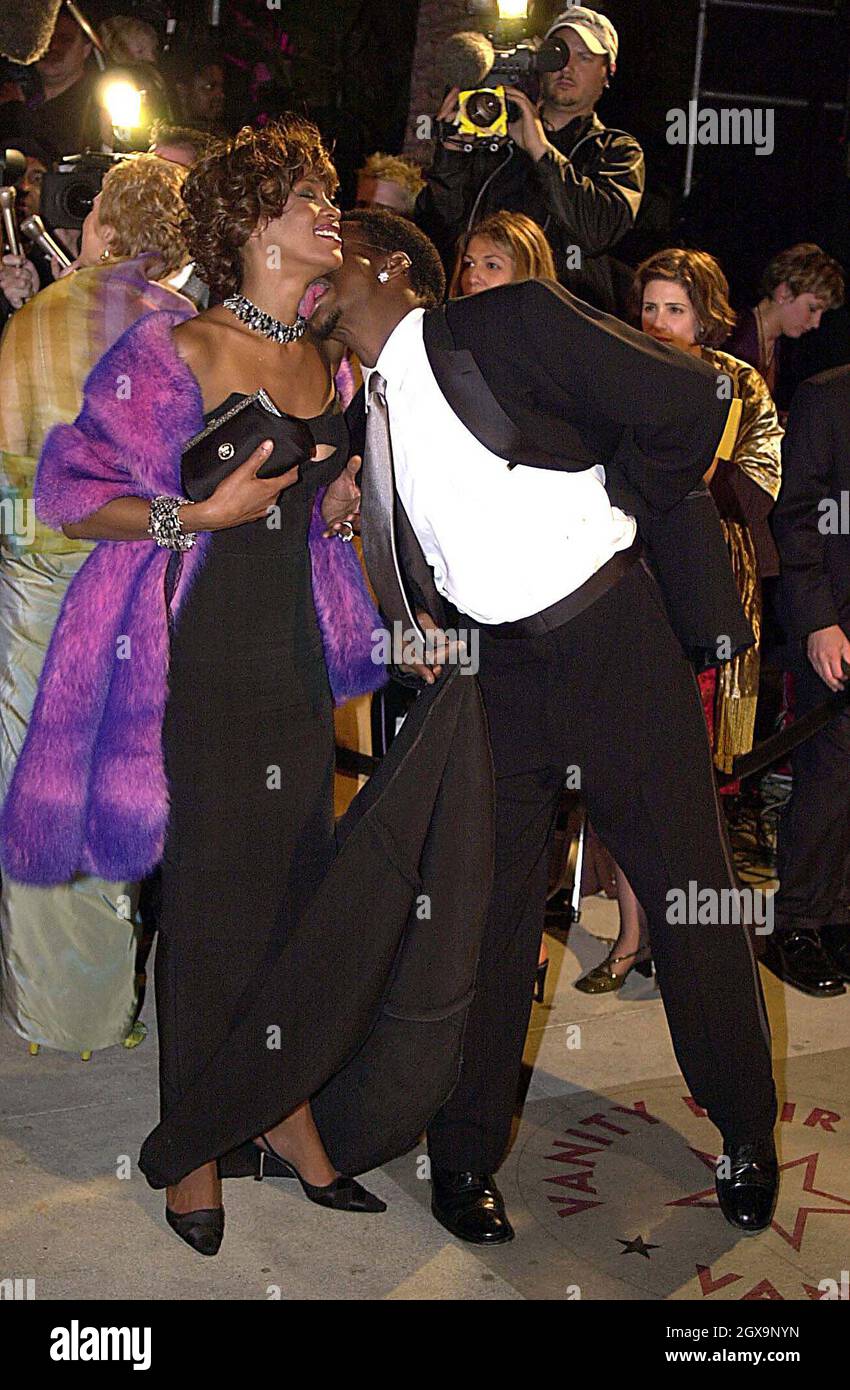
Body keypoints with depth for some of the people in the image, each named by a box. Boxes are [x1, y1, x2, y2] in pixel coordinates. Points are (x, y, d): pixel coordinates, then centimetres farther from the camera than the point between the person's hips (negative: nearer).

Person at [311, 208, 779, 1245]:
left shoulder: (509, 324, -8)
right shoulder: (365, 410, 10)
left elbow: (688, 402, -11)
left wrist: (616, 513, -1)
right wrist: (424, 627, -1)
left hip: (614, 642, -4)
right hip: (492, 671, 5)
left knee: (689, 890, 5)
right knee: (482, 909, 6)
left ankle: (746, 1132, 26)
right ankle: (464, 1155, 24)